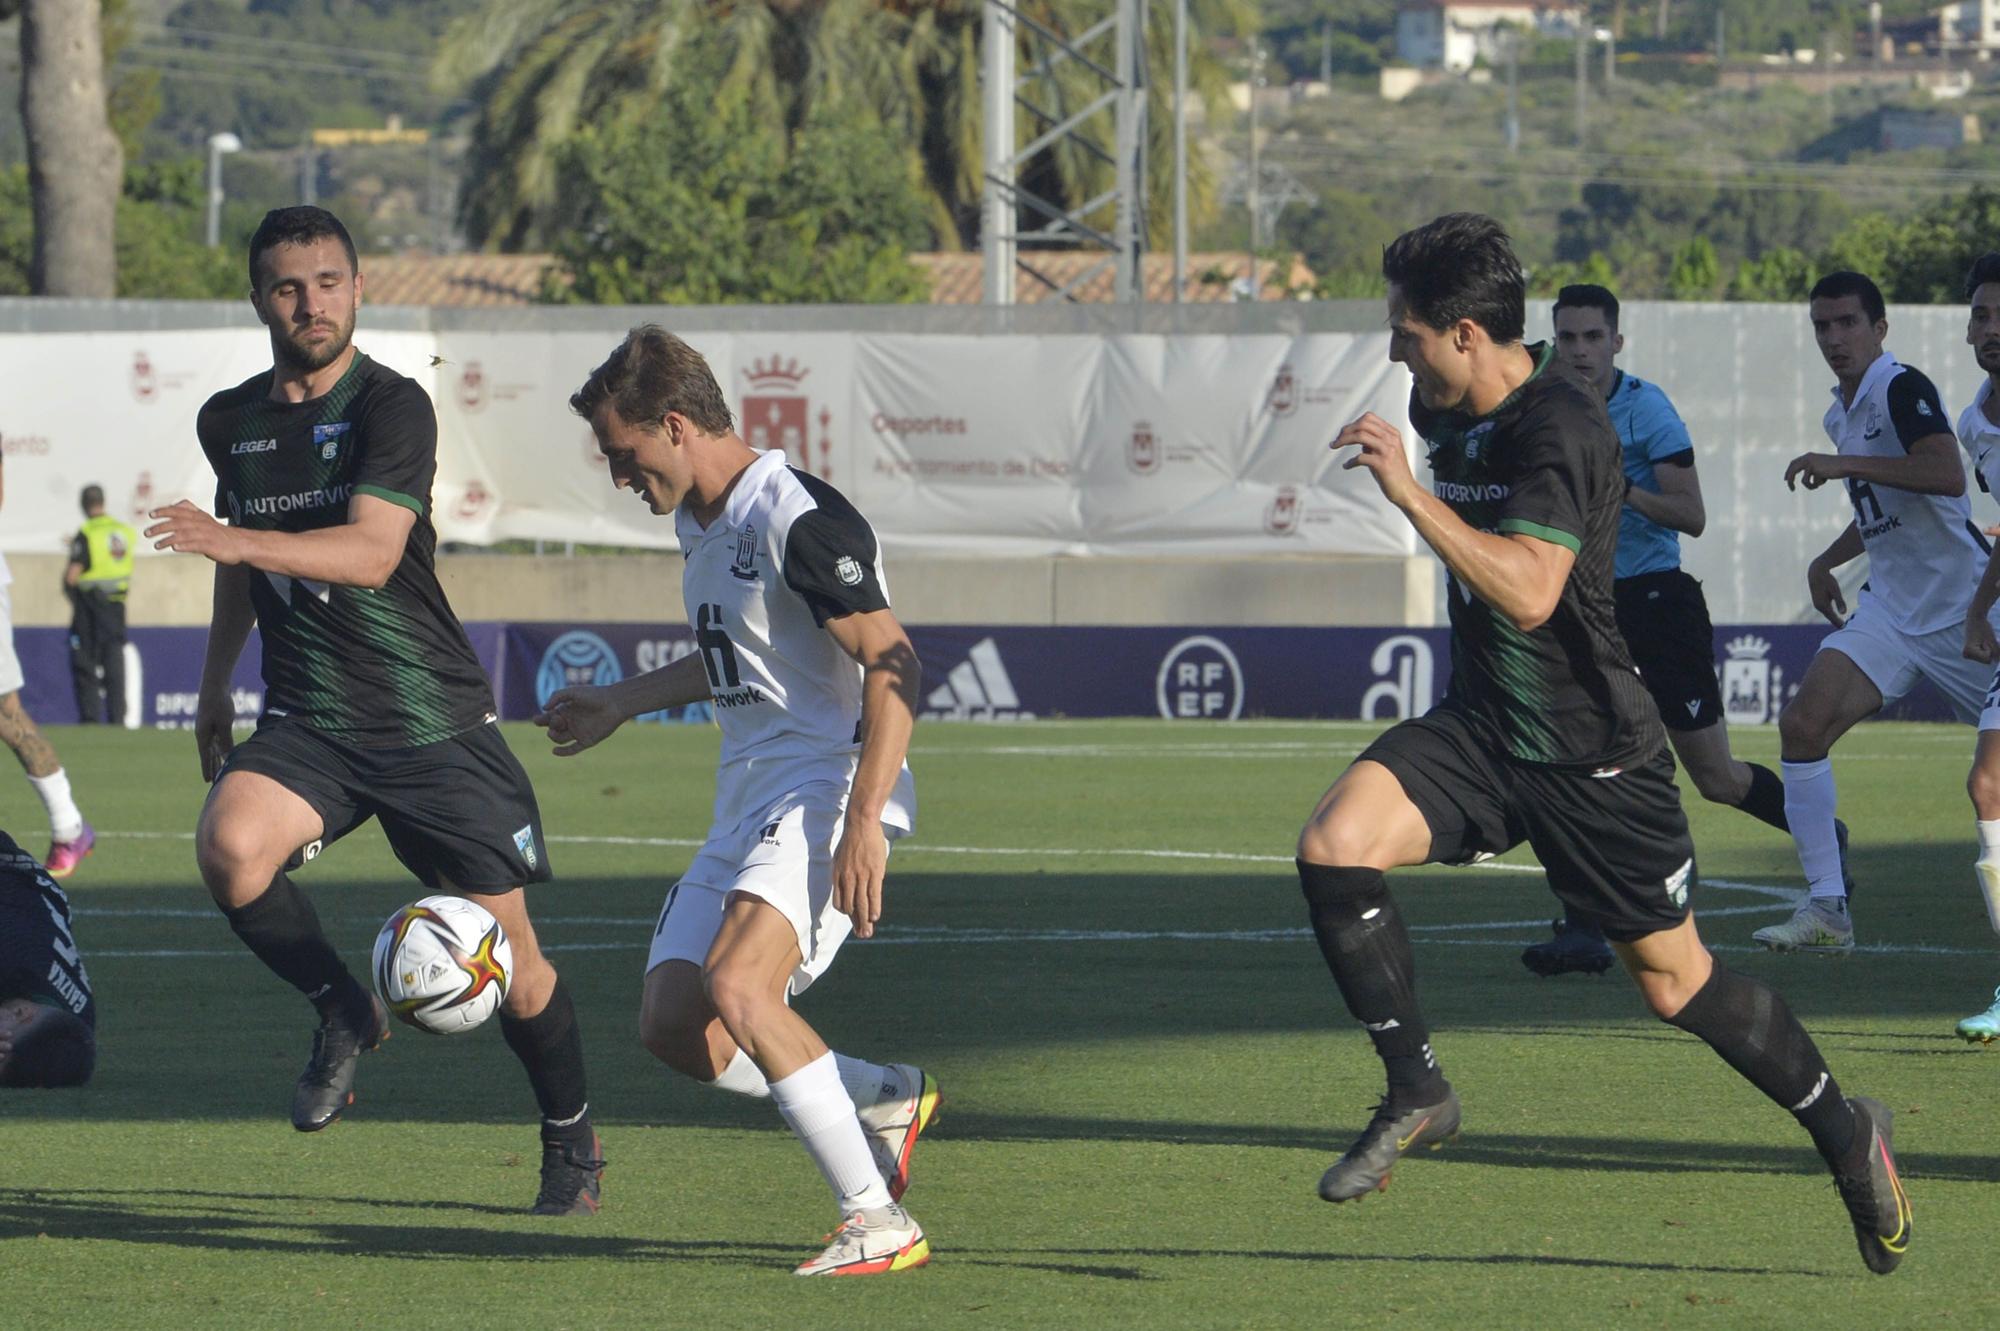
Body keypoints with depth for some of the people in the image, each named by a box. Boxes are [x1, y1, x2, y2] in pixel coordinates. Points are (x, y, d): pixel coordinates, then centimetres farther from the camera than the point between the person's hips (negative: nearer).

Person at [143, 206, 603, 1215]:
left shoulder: (391, 408, -11)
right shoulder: (230, 422, 7)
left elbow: (371, 552, -26)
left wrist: (235, 541, -38)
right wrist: (216, 682, 26)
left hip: (433, 722, -4)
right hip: (306, 721, 4)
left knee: (510, 962, -1)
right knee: (230, 845, -29)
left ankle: (571, 1146, 24)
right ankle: (343, 1011, -4)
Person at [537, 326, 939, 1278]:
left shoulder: (798, 519, -15)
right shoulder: (699, 523, 15)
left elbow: (890, 664, -21)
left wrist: (864, 823, -28)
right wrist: (625, 701, 40)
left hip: (827, 790, -10)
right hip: (746, 805, 10)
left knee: (738, 985, -29)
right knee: (674, 1026, 0)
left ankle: (878, 1220, -24)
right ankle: (885, 1099, 15)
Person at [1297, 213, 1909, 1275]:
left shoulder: (1563, 429, -23)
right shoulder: (1448, 412, 3)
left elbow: (1528, 591, -37)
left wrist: (1409, 493, -39)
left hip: (1593, 752, -7)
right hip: (1479, 728, 7)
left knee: (1675, 984, 4)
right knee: (1333, 846, -19)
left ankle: (1845, 1131, 27)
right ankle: (1417, 1095, -6)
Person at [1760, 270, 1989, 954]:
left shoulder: (1902, 388, -13)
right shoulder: (1842, 414, 14)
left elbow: (1946, 475, -30)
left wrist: (1845, 465, -29)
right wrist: (1829, 559, 20)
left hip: (1962, 607, -8)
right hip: (1891, 608, 8)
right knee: (1804, 722, -12)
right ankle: (1826, 910, -12)